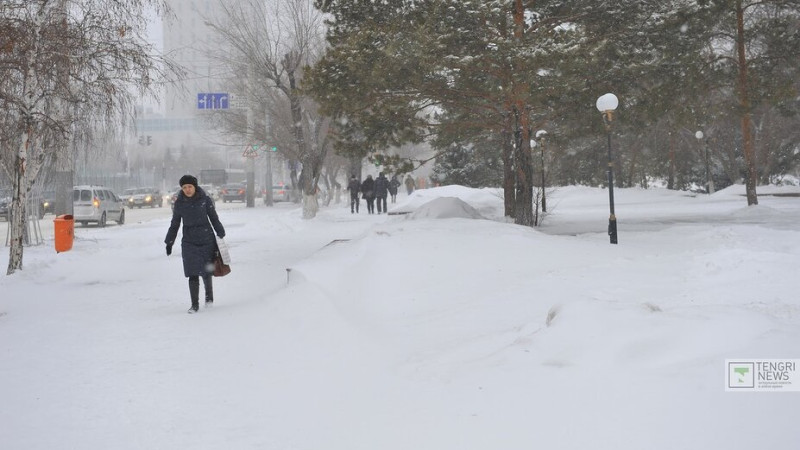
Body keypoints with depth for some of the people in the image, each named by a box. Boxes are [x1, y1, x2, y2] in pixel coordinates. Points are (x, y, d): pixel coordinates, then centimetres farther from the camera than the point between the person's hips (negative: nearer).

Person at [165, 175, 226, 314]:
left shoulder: (205, 199, -3)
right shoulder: (179, 203, 3)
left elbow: (214, 218, 6)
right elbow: (174, 224, 13)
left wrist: (220, 235, 7)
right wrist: (169, 242, 14)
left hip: (206, 240, -1)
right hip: (189, 242, 1)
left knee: (206, 271, 4)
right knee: (193, 274, -5)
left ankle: (209, 296, 30)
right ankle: (195, 304, 3)